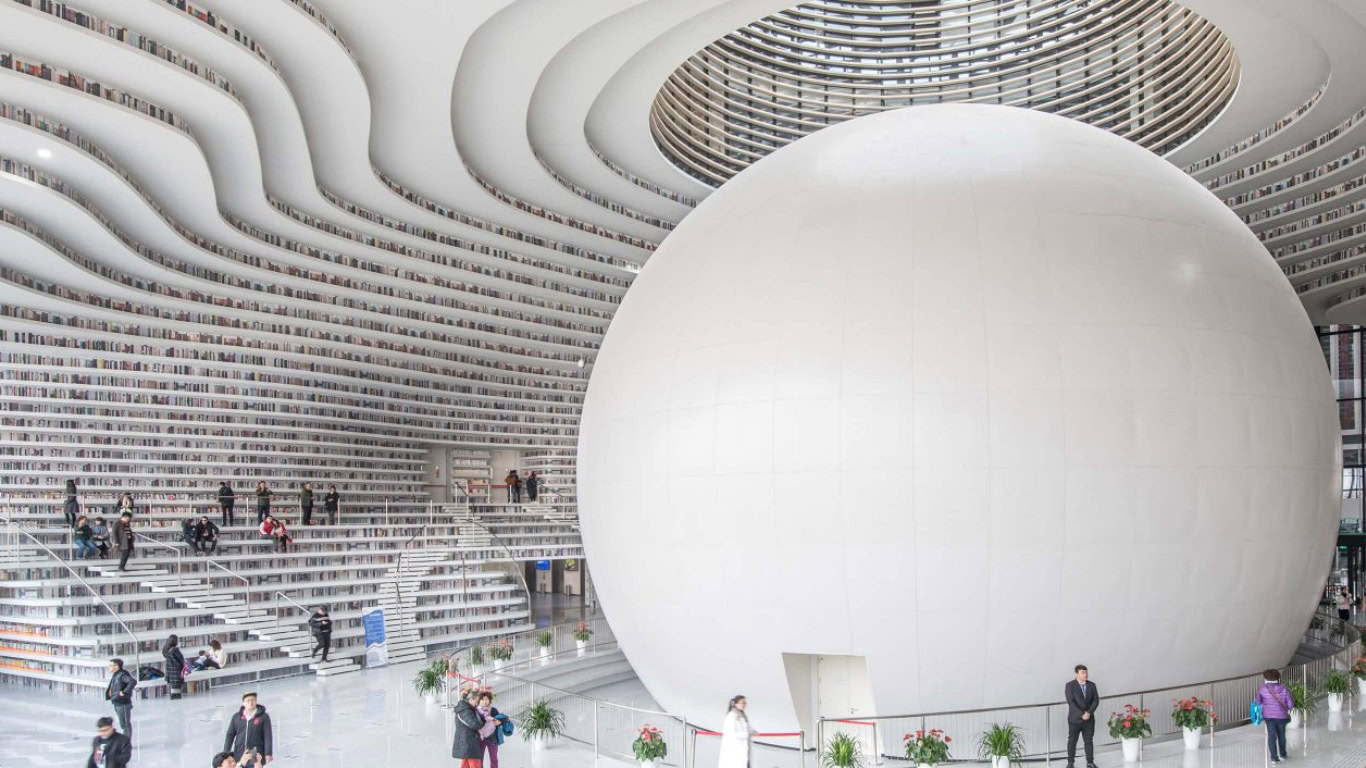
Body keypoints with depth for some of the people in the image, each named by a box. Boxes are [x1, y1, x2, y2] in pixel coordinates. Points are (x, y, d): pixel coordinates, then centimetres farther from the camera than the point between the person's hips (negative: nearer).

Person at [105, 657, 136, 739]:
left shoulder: (122, 675, -18)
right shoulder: (115, 675, 12)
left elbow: (133, 681, -33)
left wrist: (124, 692, -28)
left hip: (123, 704, -10)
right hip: (117, 704, 10)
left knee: (125, 724, -2)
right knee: (123, 724, 18)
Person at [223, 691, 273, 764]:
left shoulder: (264, 717, 0)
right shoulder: (236, 717, 9)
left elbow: (268, 737, -5)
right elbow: (230, 736, 9)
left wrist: (268, 754, -14)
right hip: (239, 756, 3)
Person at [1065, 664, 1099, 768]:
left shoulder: (1092, 685, 4)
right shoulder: (1070, 685, -8)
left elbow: (1096, 700, 0)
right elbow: (1071, 702, -14)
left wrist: (1089, 712, -14)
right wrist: (1081, 714, -20)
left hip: (1089, 719, 3)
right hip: (1075, 719, -3)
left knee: (1089, 740, 7)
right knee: (1072, 740, 4)